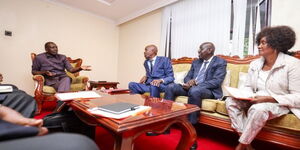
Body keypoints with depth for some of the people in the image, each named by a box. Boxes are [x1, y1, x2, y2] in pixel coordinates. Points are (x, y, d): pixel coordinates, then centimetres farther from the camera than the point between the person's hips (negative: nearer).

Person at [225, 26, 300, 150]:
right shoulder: (254, 64, 5)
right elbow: (248, 87, 10)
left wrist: (268, 99, -24)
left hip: (279, 104, -5)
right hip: (257, 101, 5)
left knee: (258, 109, -36)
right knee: (230, 101, -18)